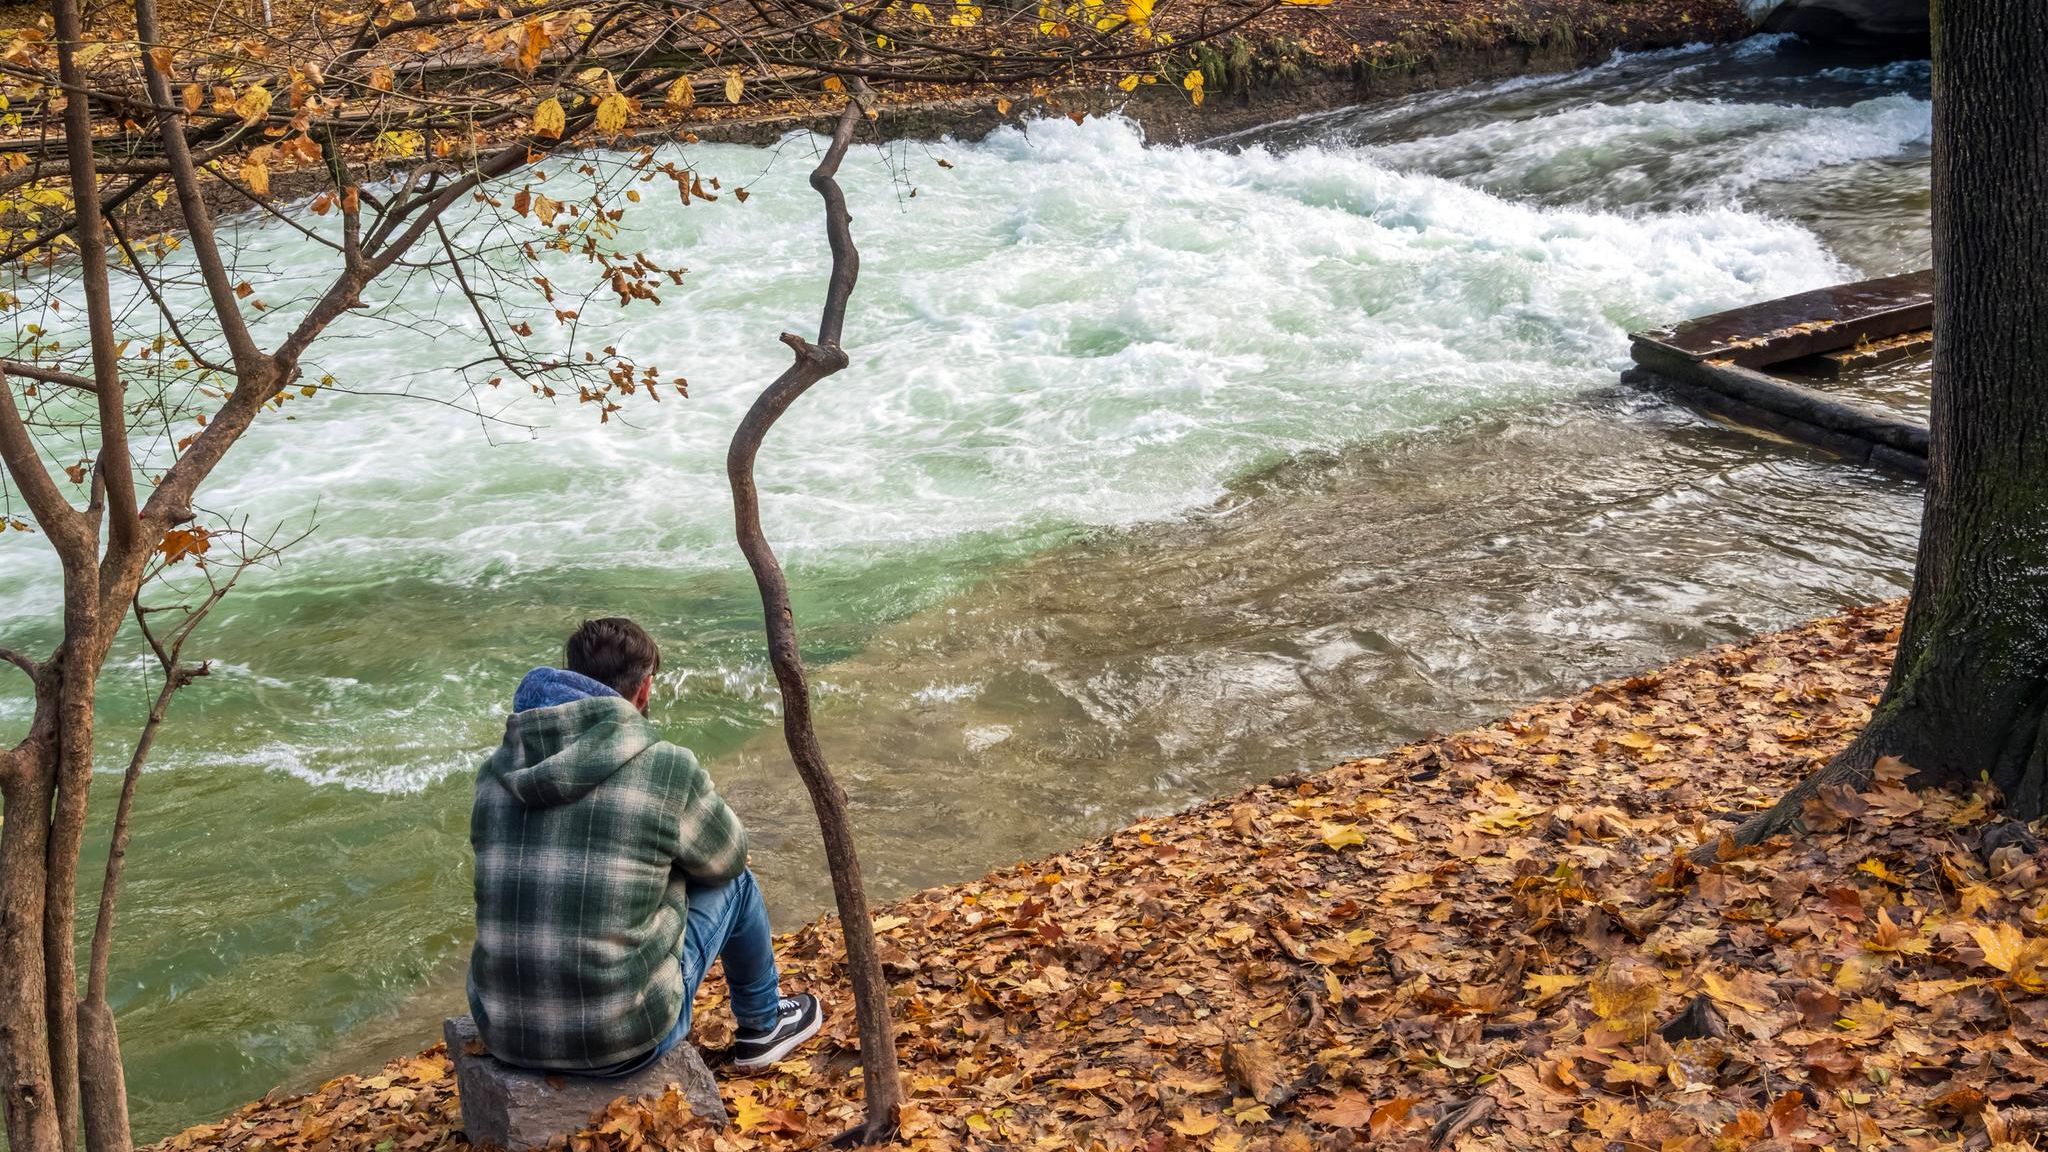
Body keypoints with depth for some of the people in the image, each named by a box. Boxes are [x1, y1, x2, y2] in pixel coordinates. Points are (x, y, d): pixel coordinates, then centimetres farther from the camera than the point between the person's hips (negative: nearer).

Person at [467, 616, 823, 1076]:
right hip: (623, 1038, -5)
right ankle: (763, 1026, 43)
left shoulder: (496, 770, 1)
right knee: (734, 882, 19)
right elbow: (727, 856, 7)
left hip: (503, 1032, 5)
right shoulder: (667, 767, -13)